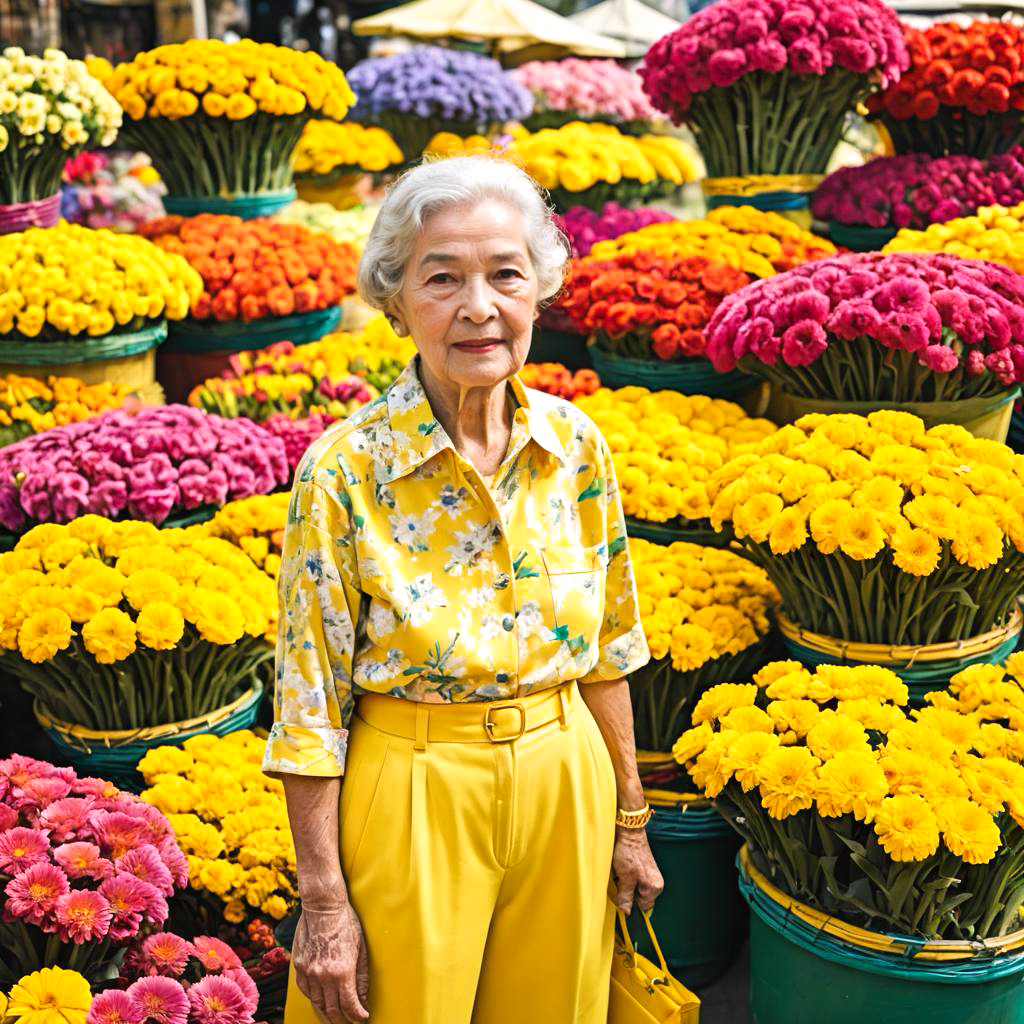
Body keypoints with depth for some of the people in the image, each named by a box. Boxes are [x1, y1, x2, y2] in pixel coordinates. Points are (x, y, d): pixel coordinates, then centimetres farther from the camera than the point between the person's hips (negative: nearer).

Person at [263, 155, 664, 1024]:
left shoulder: (576, 445, -5)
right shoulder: (344, 470, -16)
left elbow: (607, 651, 5)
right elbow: (312, 703, -12)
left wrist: (630, 819, 8)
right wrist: (323, 903, -10)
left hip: (564, 783, 4)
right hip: (414, 796, -3)